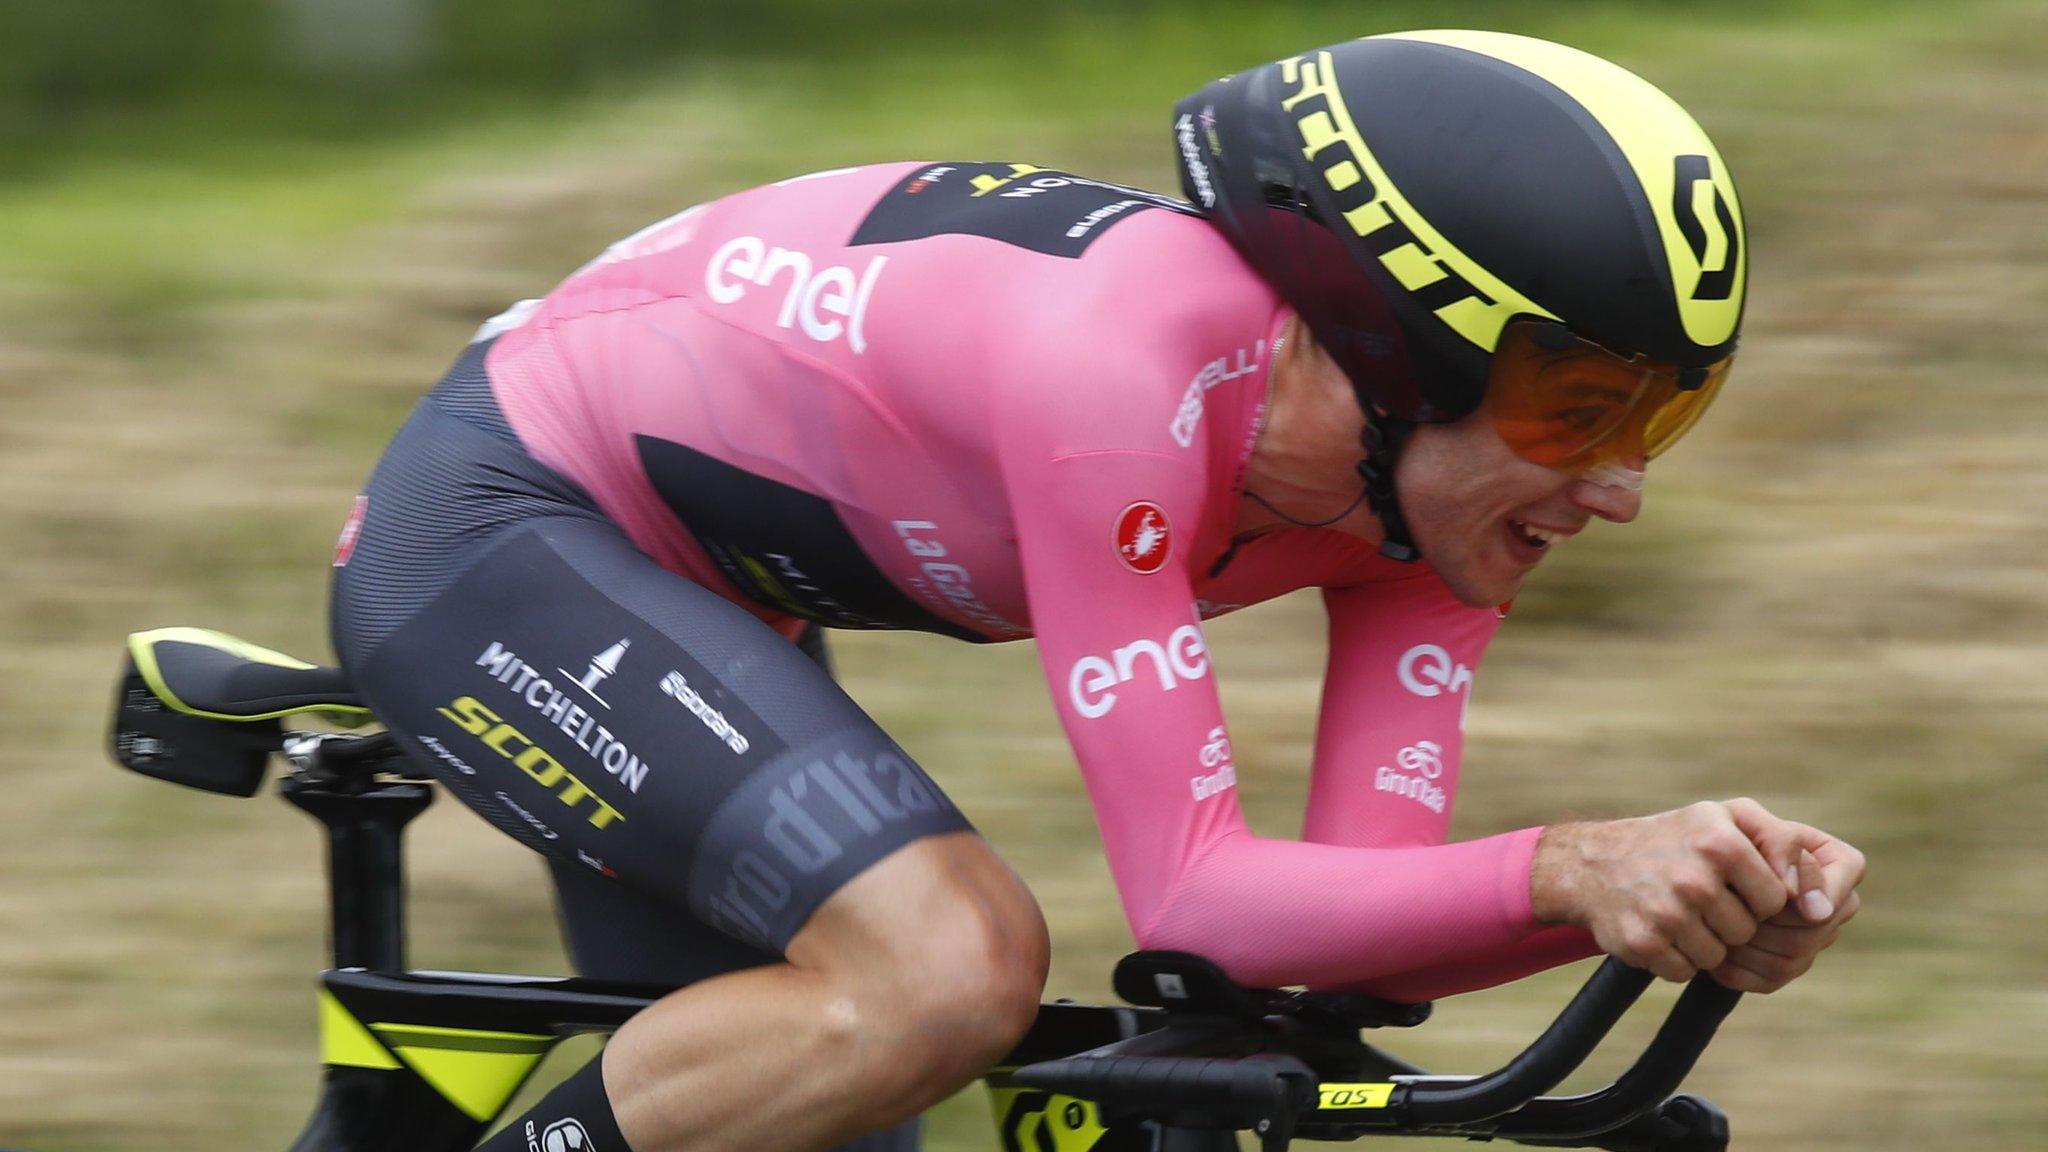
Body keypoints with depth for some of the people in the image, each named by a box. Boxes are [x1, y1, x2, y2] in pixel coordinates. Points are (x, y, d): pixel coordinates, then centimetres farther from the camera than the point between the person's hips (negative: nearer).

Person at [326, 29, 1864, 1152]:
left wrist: (1668, 896, -32)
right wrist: (1568, 868, -45)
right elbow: (1197, 900, -37)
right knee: (950, 967, -29)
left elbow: (1361, 918, -16)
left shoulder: (1430, 484, -11)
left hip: (697, 596, 9)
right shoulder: (1130, 367, -35)